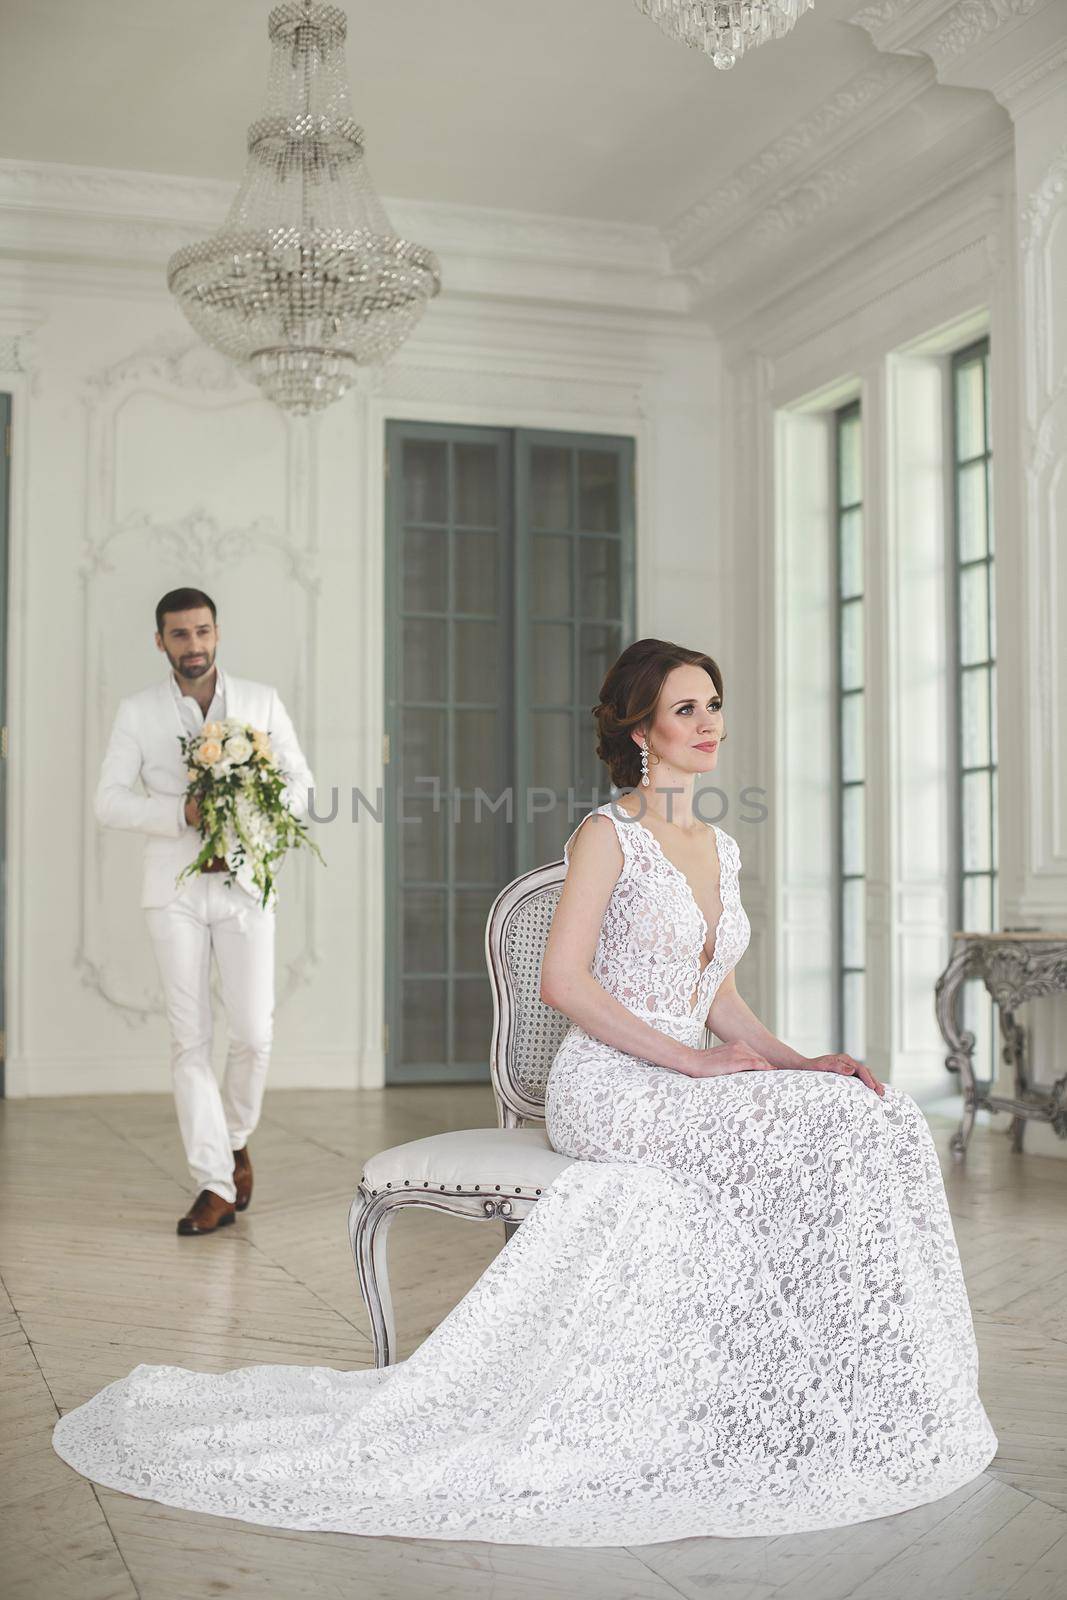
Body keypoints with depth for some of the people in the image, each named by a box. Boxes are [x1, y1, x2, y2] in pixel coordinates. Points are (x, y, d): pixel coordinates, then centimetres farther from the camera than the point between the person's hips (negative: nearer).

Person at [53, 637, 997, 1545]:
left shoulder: (719, 847, 17)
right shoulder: (608, 835, -6)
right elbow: (564, 981, -15)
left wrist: (795, 1060, 2)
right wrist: (691, 1060, -18)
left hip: (686, 1087, 7)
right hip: (609, 1088, -7)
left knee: (867, 1112, -15)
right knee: (818, 1132, -25)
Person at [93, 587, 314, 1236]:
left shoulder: (262, 701, 3)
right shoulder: (138, 712, 2)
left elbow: (301, 783, 5)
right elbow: (111, 800, -5)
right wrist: (184, 813, -21)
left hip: (245, 886, 0)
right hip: (175, 890, 0)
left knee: (253, 1033, -6)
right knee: (190, 1040, -1)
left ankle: (236, 1139, 24)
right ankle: (215, 1187, 3)